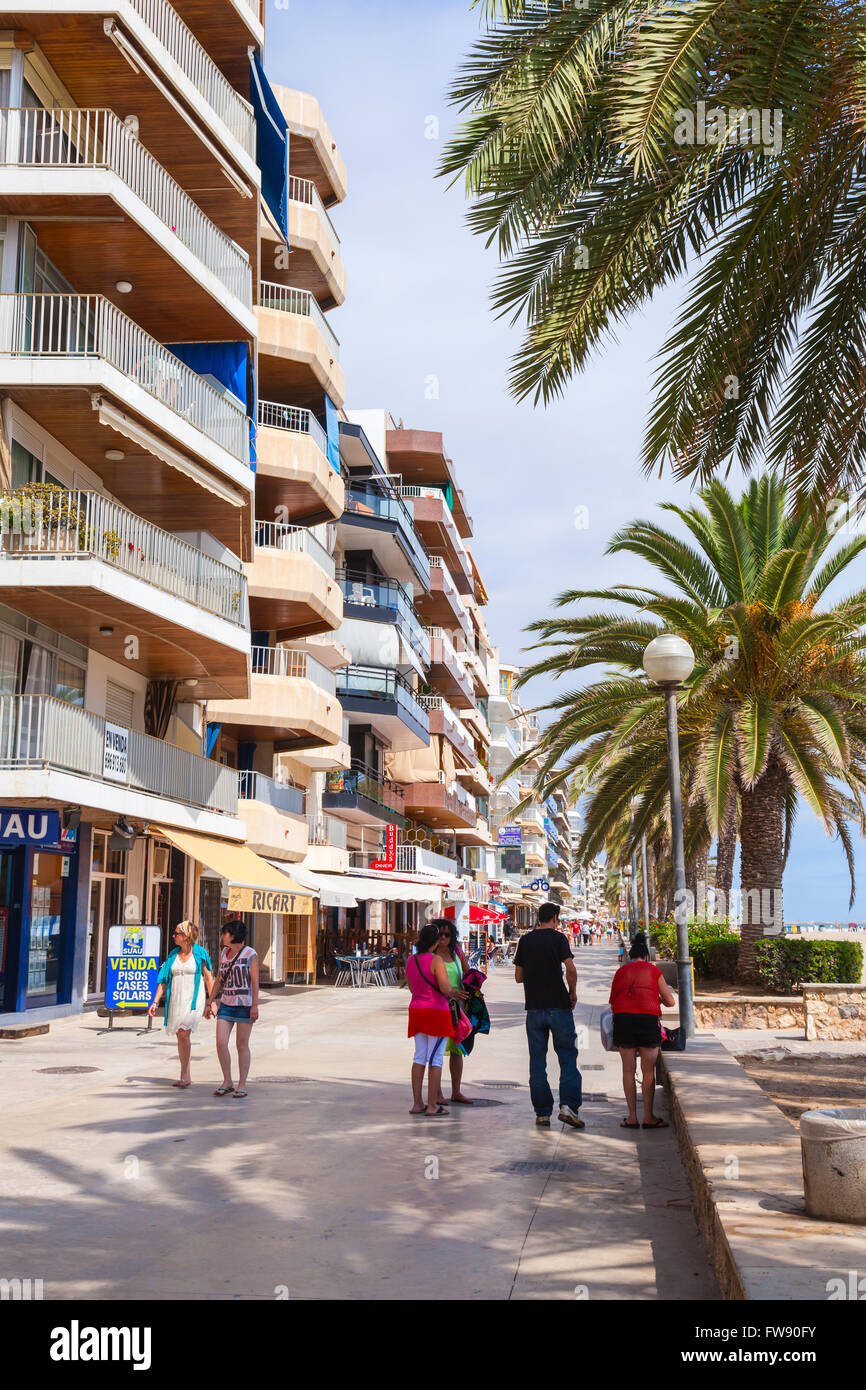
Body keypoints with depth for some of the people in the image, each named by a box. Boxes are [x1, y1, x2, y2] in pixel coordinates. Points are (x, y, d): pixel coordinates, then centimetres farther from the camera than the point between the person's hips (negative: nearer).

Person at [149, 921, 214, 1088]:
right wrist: (155, 1002, 0)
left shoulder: (199, 953, -3)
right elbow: (163, 980, 9)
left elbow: (209, 978, 1)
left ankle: (184, 1077, -15)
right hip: (176, 999, 5)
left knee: (184, 1034, -18)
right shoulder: (173, 954, 9)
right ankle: (187, 1077, 19)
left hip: (193, 999, -5)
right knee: (180, 1036, 9)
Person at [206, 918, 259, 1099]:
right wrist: (210, 1002, 14)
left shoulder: (250, 955, -7)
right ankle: (227, 1082, 12)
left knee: (242, 1045, 0)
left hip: (244, 1005, -5)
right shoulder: (224, 953, 11)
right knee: (220, 1043, -4)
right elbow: (219, 980, 16)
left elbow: (255, 982, -9)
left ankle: (242, 1086, 10)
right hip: (226, 1004, 5)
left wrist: (255, 1006, -15)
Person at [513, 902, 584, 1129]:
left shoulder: (525, 940, 8)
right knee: (567, 1056, 3)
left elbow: (518, 977, 10)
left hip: (534, 1008, 3)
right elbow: (570, 969, -15)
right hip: (559, 1006, -3)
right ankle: (568, 1105, -11)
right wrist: (573, 992, 0)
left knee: (537, 1061, 7)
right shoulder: (557, 937, -4)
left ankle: (542, 1113, 7)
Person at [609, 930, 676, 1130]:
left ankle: (632, 1117, 7)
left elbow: (612, 1003, 16)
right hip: (649, 1019, -1)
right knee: (648, 1071, 5)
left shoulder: (621, 971, 17)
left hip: (623, 1018, 1)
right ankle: (648, 1117, 8)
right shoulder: (653, 970, 13)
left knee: (628, 1070, 6)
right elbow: (670, 1001, 15)